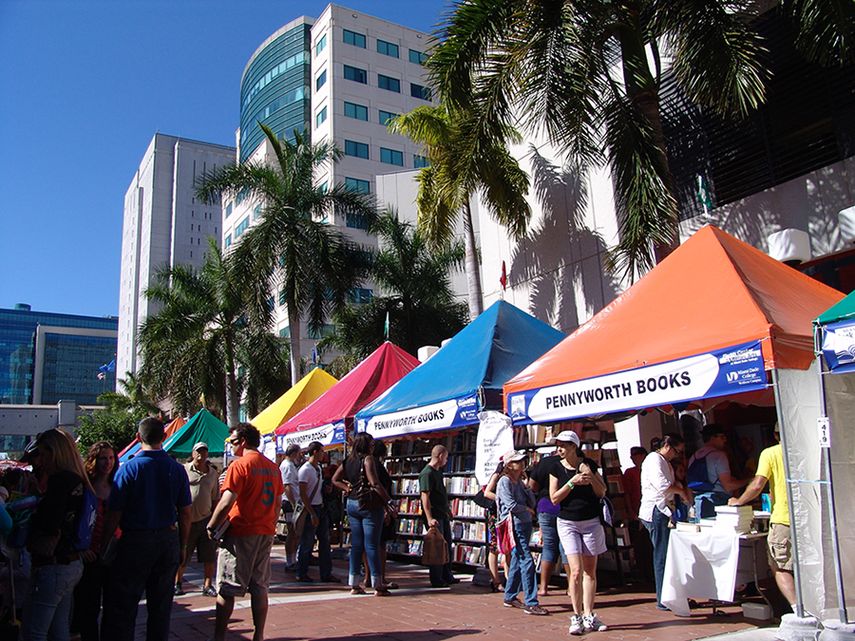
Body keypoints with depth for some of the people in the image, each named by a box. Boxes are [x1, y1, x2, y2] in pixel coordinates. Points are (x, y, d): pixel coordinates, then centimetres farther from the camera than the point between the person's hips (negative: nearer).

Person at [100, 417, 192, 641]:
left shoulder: (128, 468, -11)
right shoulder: (177, 469, -2)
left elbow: (114, 515, -10)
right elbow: (185, 514, 1)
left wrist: (103, 547, 2)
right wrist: (182, 546, 12)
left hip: (135, 541, -3)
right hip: (168, 539, 3)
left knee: (122, 606, 8)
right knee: (161, 606, 15)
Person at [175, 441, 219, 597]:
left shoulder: (213, 473, 7)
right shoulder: (184, 470, -3)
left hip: (205, 519, 3)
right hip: (186, 520, -3)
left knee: (210, 556, 2)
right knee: (181, 556, 9)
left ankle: (207, 585, 14)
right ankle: (177, 583, 27)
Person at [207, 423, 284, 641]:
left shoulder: (240, 465, -12)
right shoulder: (272, 467, 9)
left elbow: (227, 502, -18)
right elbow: (278, 503, 14)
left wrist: (211, 527, -6)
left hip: (240, 534, -6)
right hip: (266, 533, 6)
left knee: (226, 589, 3)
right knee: (259, 587, 11)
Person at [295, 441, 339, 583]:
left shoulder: (318, 468, 12)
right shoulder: (305, 470, -15)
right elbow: (303, 494, -17)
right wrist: (312, 514, -18)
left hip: (320, 508, 9)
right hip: (310, 509, -9)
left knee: (325, 541, 10)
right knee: (307, 543, 2)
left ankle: (326, 574, 17)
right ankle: (301, 574, 15)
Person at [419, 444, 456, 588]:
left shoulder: (438, 472, 14)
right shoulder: (427, 473, -17)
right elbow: (425, 496, -23)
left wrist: (447, 509, 27)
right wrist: (429, 519, -28)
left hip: (443, 514, 10)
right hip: (434, 516, -10)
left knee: (447, 545, 15)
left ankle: (447, 576, 26)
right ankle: (436, 580, 7)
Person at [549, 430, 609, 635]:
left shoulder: (589, 464, -2)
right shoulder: (557, 468, -2)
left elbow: (602, 492, 2)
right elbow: (554, 498, -6)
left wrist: (591, 477, -16)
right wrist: (571, 482, -18)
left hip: (591, 522, 2)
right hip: (568, 523, -1)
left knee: (590, 571, 8)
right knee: (576, 571, -9)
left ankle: (589, 616, 17)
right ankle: (577, 616, 2)